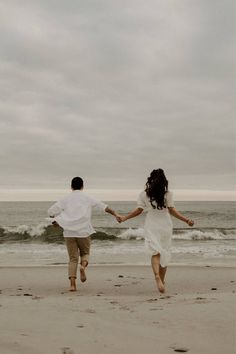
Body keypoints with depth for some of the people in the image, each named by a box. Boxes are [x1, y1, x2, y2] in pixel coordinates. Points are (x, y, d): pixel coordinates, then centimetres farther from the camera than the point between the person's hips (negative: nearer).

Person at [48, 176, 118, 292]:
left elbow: (51, 211, 3)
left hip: (69, 232, 1)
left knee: (73, 258, 6)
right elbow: (104, 207, 4)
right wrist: (115, 214, 11)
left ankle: (72, 284, -6)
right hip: (84, 231, -1)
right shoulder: (88, 198, 4)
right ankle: (83, 266, -14)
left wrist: (55, 219, 20)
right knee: (85, 253, 19)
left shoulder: (66, 199, 6)